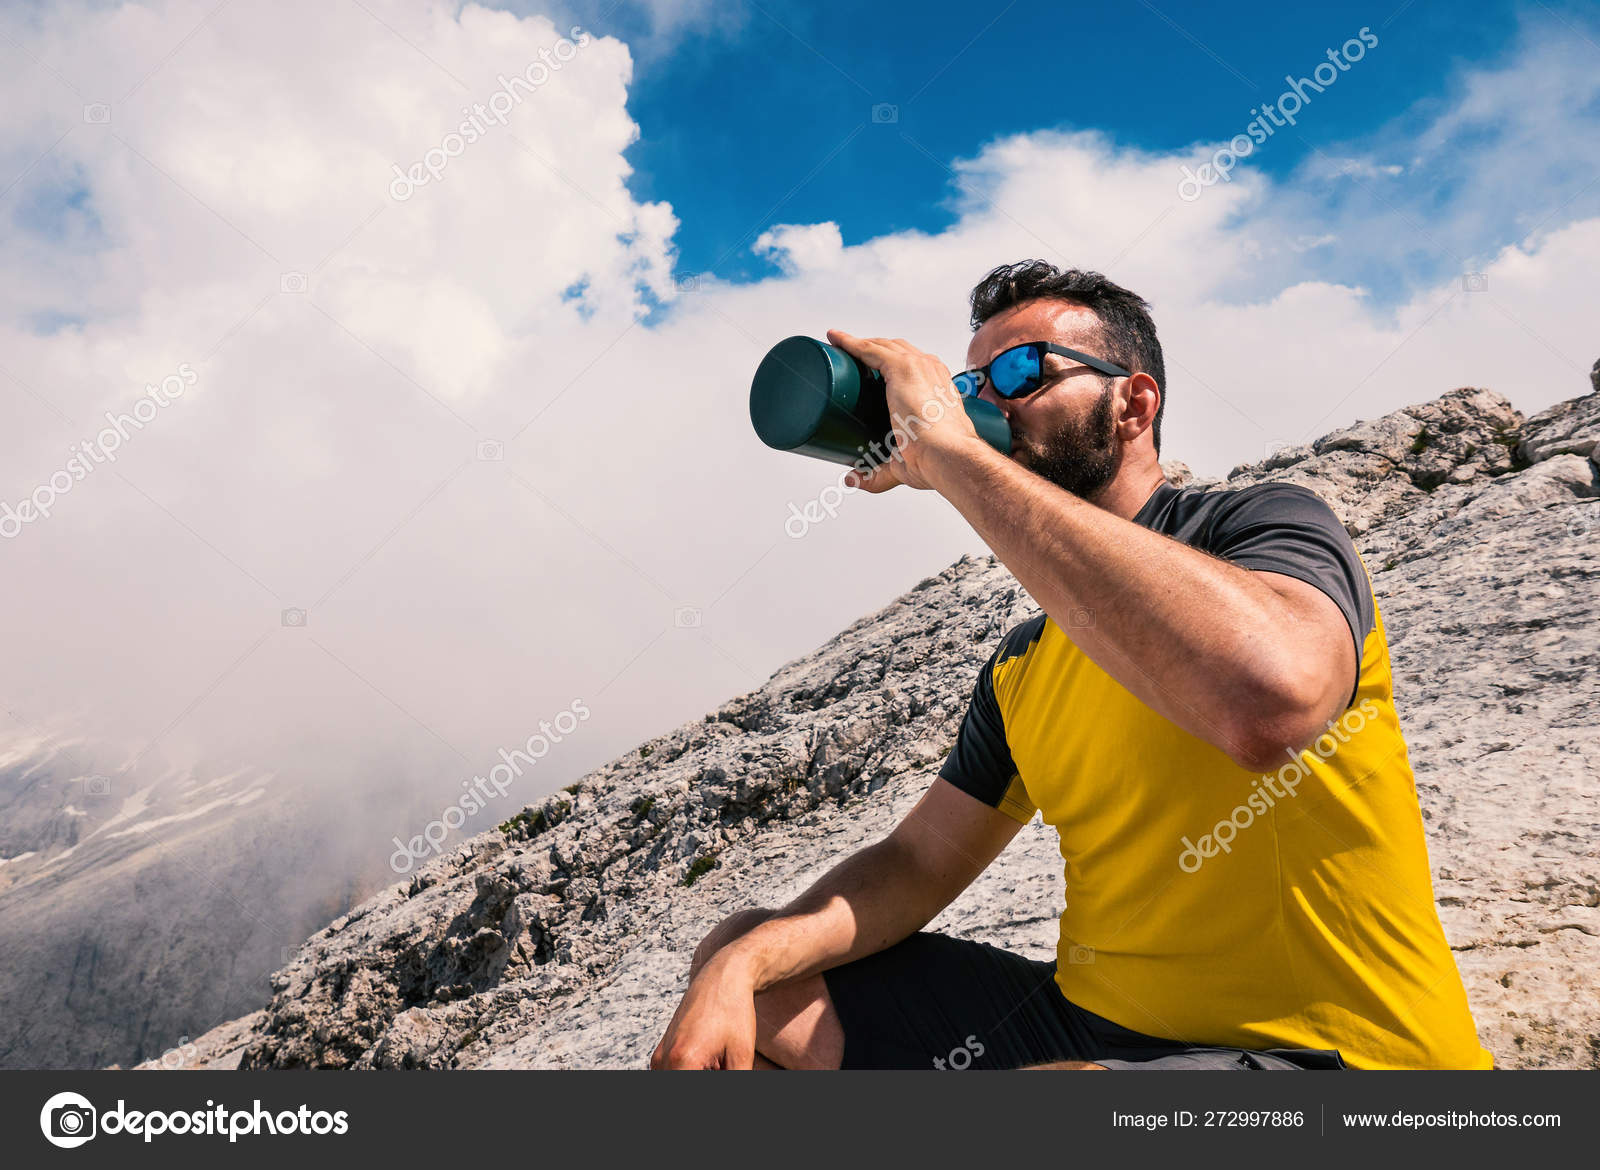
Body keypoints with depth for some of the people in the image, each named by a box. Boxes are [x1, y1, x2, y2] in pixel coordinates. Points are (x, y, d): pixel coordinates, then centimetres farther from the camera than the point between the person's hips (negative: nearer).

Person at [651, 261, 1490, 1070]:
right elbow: (917, 864, 10)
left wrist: (949, 451, -29)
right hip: (1086, 1020, 7)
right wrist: (741, 963, -10)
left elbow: (1271, 698, -36)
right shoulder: (1021, 666, 9)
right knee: (745, 969, 3)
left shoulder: (1269, 526, -12)